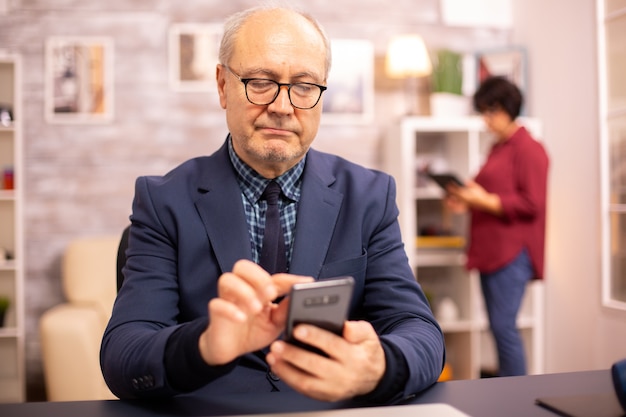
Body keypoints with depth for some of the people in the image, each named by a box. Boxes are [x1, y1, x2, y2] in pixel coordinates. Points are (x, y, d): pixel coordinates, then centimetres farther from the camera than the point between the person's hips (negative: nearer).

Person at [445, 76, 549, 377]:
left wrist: (484, 201, -18)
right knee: (498, 327, 10)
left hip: (512, 253, -9)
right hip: (490, 250, 9)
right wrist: (468, 201, 9)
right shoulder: (498, 148, 19)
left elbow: (532, 204, -15)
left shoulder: (528, 149, -8)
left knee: (504, 326, -9)